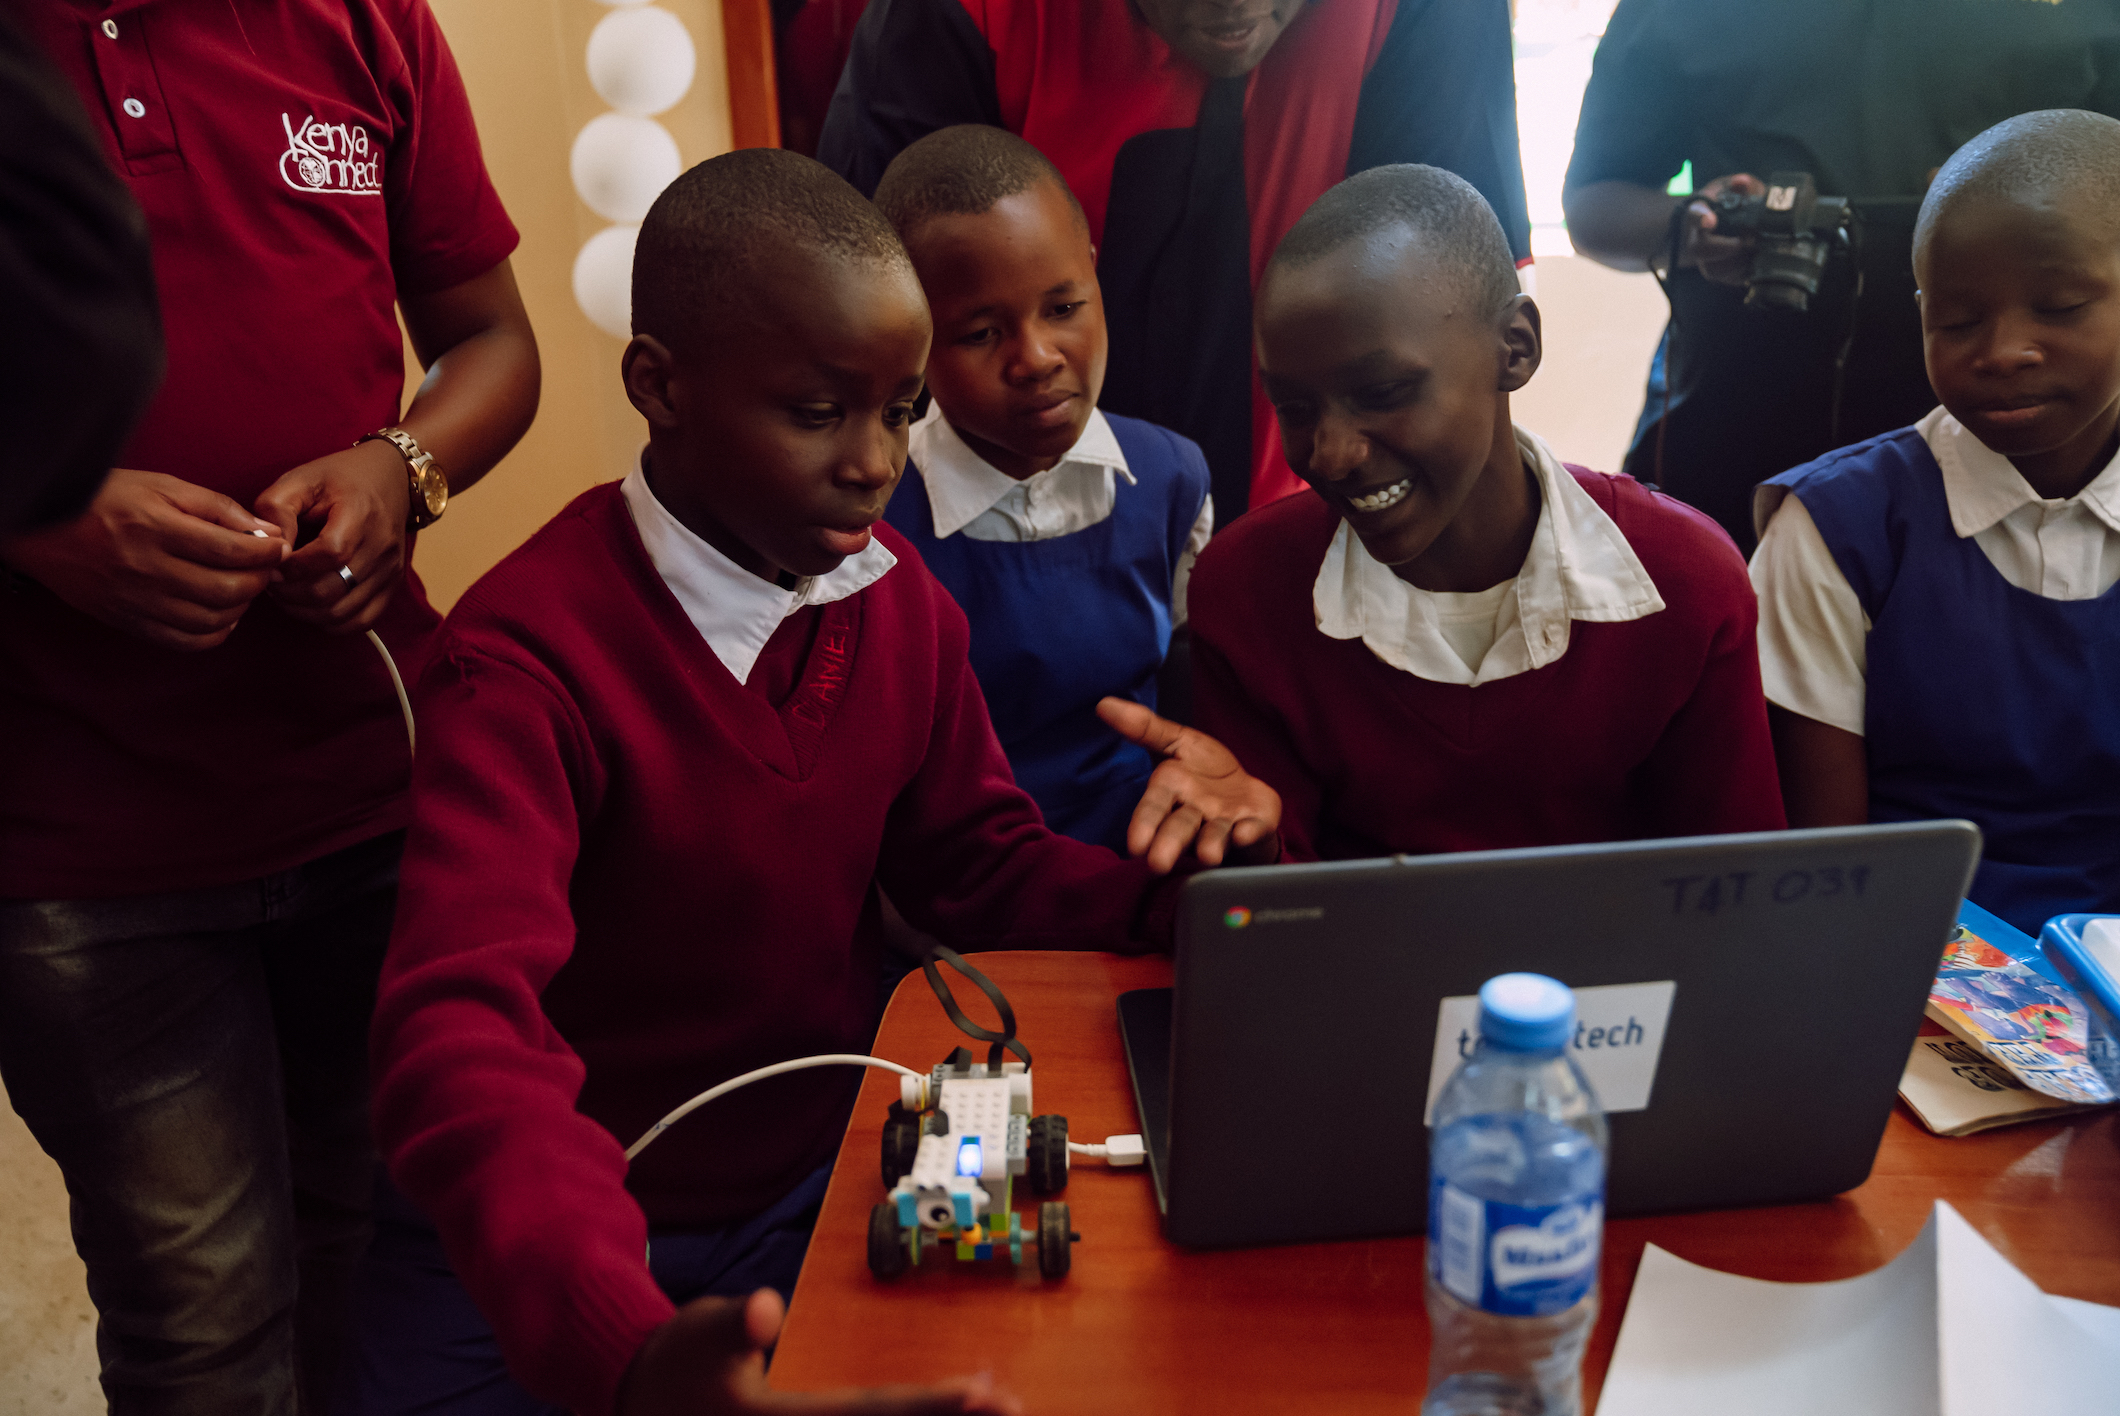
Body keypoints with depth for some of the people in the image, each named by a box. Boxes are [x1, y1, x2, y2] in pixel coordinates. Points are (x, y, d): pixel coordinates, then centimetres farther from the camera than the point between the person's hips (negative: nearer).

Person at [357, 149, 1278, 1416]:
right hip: (553, 1253, -3)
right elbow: (465, 1032, -32)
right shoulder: (529, 658, -22)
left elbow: (985, 871, 6)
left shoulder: (900, 595, -4)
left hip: (815, 1187, 4)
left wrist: (1190, 881, -14)